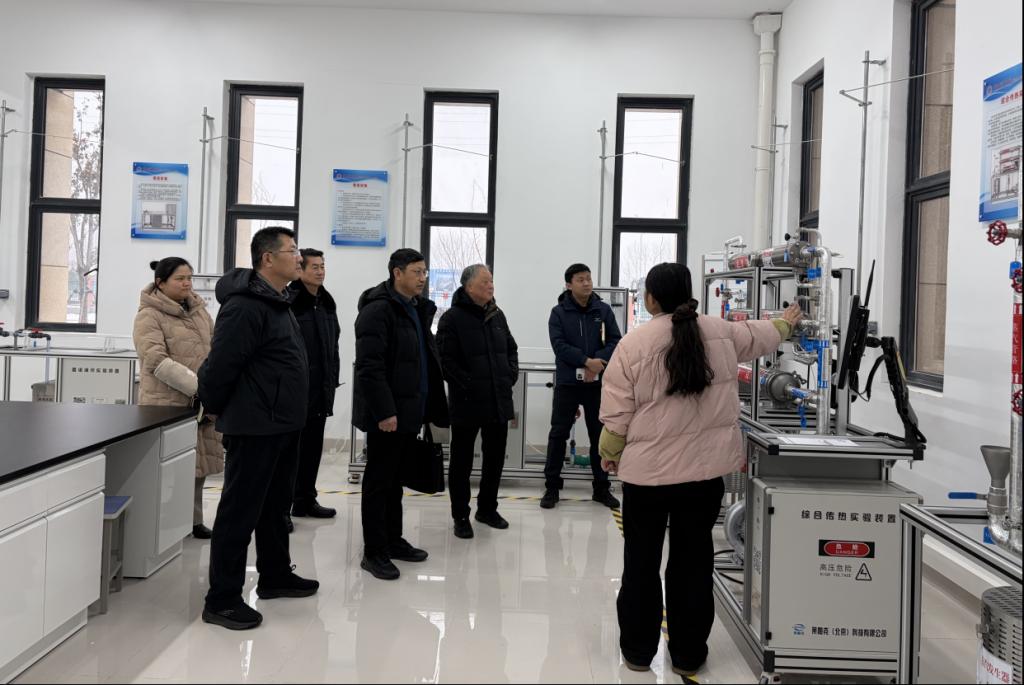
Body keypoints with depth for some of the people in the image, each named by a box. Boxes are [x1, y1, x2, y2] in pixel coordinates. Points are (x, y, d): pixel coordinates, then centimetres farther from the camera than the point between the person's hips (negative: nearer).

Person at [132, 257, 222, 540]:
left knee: (198, 464, 10)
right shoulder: (149, 316, -6)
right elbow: (157, 361, -16)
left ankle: (193, 520, 23)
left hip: (202, 404, 6)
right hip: (167, 405, -6)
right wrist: (198, 386, -21)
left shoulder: (199, 310, 14)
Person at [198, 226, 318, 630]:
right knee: (240, 512, -1)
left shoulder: (277, 303, 14)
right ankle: (222, 599, 8)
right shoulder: (246, 305, -19)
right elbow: (221, 364, -22)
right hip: (254, 427, -10)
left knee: (275, 506, 20)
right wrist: (216, 408, -8)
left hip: (282, 426, 10)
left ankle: (275, 576, 34)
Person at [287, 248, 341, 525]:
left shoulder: (327, 303, 14)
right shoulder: (289, 301, -12)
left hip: (321, 389, 8)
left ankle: (305, 500, 26)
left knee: (313, 447, 14)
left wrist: (333, 378, 15)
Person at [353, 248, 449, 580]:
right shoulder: (378, 310, -14)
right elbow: (369, 366, -21)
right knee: (379, 480, 1)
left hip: (409, 410, 9)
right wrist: (384, 411, -23)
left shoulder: (418, 310, 14)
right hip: (386, 414, -8)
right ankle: (374, 551, 10)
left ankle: (393, 540, 29)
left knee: (396, 478, 17)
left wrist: (432, 406, 14)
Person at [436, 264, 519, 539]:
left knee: (495, 458, 16)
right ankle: (461, 516, 19)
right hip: (467, 403, -6)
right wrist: (468, 385, -18)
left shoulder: (497, 315, 10)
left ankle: (487, 508, 33)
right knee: (461, 461, 6)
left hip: (499, 401, 7)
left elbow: (511, 348, 20)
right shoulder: (453, 318, -11)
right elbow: (446, 360, -16)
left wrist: (511, 375, 6)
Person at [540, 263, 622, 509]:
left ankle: (601, 487, 21)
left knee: (599, 434, 9)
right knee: (558, 434, 3)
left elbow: (615, 341, -2)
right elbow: (559, 345, -12)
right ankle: (552, 486, 14)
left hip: (597, 383, 2)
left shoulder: (603, 310, 3)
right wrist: (587, 361, -21)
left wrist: (598, 364, -18)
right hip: (567, 382, -2)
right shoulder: (559, 312, -2)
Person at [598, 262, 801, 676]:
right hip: (705, 470, 3)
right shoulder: (721, 333, 1)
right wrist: (786, 324, 44)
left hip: (647, 471, -3)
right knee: (693, 563, 13)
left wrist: (609, 453, 10)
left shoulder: (633, 344, -11)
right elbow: (759, 336, 22)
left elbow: (617, 415, -8)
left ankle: (638, 651, 23)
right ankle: (687, 655, 23)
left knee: (641, 563, 11)